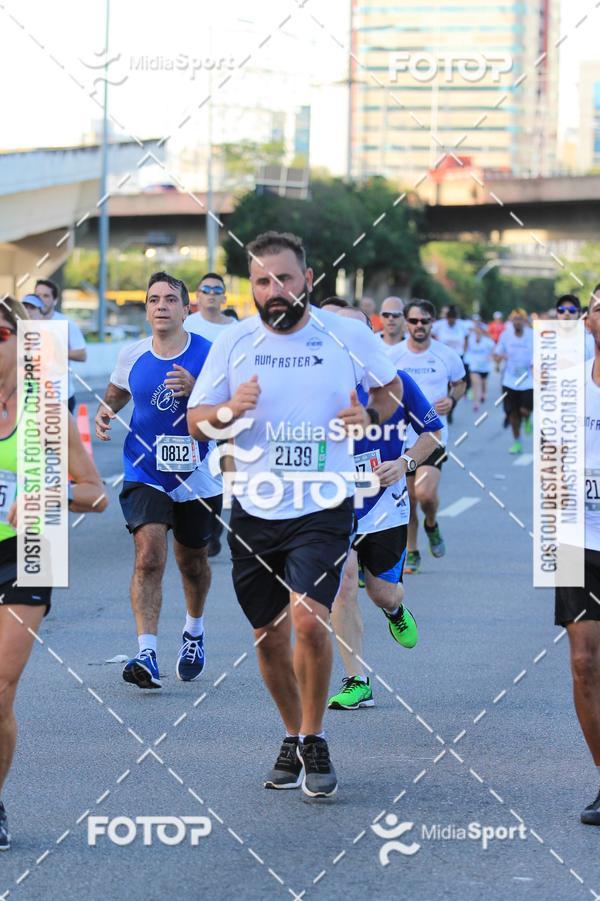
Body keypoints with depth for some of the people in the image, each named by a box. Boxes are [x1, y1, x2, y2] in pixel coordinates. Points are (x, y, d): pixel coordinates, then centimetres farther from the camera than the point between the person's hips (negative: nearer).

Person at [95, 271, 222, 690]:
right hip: (145, 475, 0)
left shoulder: (210, 354, -9)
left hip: (196, 478, 0)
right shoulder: (132, 356, -1)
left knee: (192, 561, 18)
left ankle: (194, 633, 47)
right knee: (149, 556, -19)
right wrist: (105, 413, -2)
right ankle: (147, 655, -24)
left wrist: (195, 391, -26)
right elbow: (116, 393, 19)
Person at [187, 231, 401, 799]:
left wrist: (370, 415, -6)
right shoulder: (234, 343, 1)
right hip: (254, 510, 3)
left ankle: (314, 741, -2)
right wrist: (227, 412, -16)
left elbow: (391, 388, 15)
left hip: (323, 507, -3)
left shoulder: (349, 336, -2)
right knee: (269, 636, 10)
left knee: (308, 619, -21)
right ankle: (292, 738, 32)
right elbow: (195, 421, 6)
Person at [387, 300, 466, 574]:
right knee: (407, 500, 6)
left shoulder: (447, 355, -1)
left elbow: (460, 384, 15)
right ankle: (411, 553, 23)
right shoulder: (393, 356, 0)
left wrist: (452, 400, -5)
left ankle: (431, 525, 15)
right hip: (401, 436, 2)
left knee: (425, 492, -19)